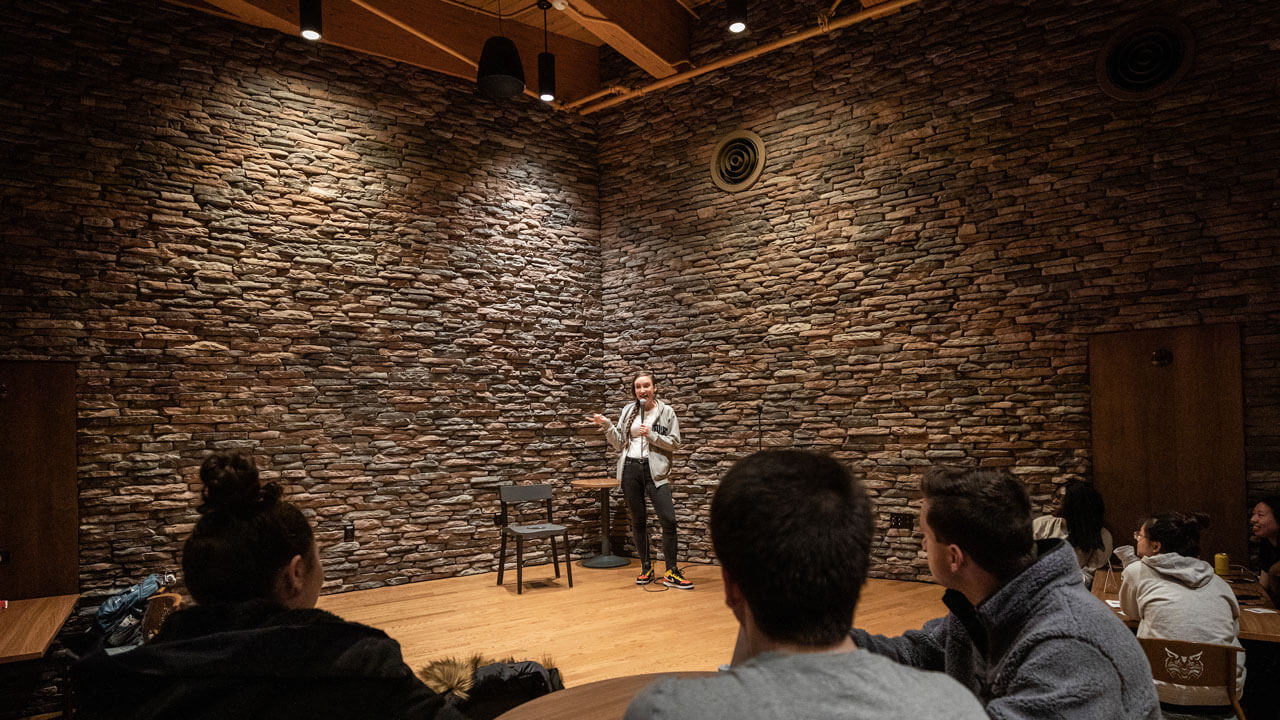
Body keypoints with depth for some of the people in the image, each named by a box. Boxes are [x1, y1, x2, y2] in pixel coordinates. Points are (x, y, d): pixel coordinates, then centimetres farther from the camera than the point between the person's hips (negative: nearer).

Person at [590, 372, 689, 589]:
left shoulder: (666, 411, 1)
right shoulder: (628, 411, 9)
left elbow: (675, 443, -2)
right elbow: (619, 444, 9)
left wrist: (652, 435, -14)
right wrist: (607, 426, -5)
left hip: (654, 471, -3)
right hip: (630, 469, 3)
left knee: (668, 520, -11)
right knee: (638, 522, 10)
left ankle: (671, 573, -2)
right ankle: (646, 568, 23)